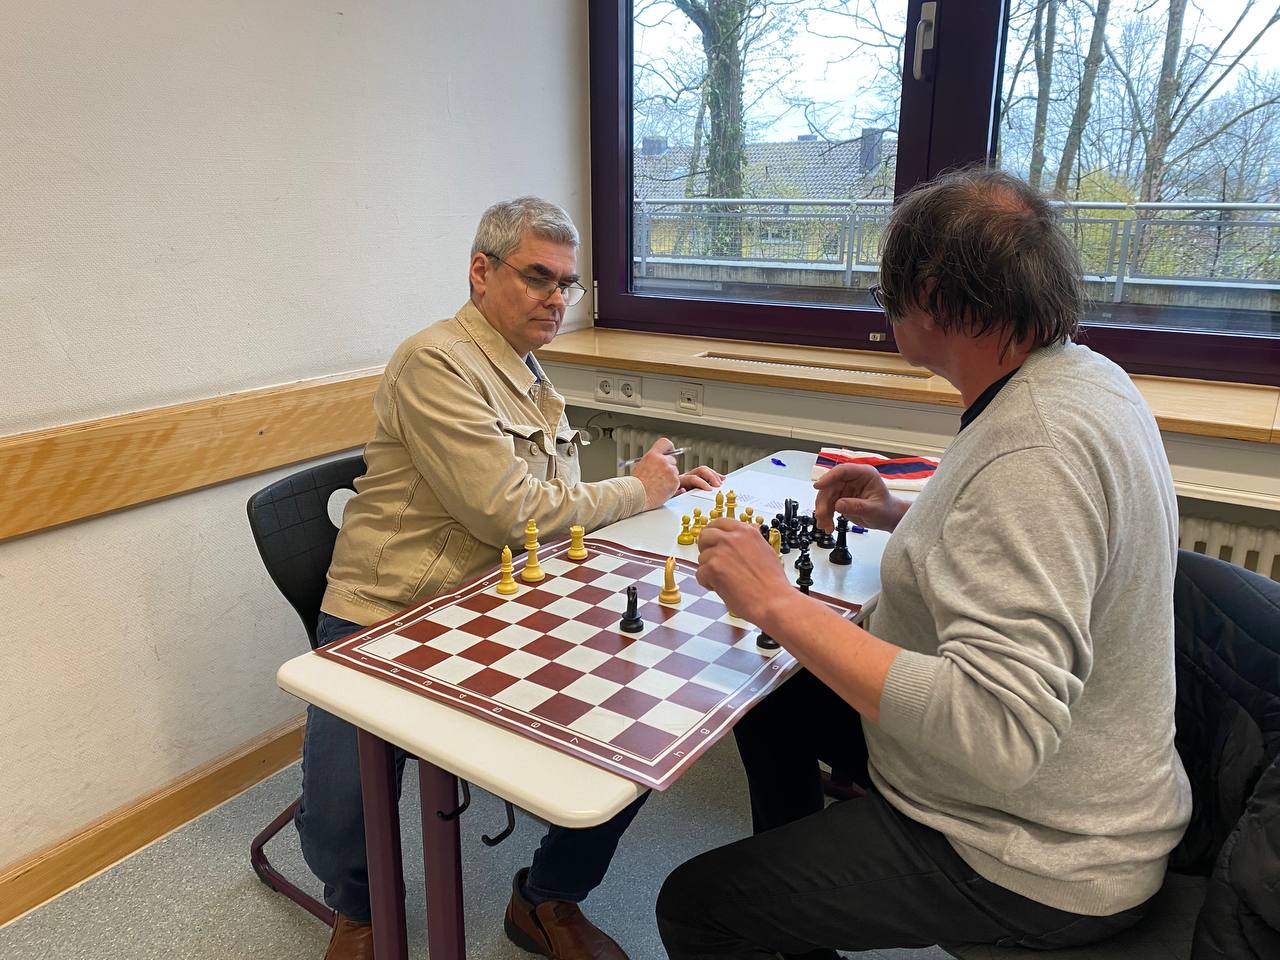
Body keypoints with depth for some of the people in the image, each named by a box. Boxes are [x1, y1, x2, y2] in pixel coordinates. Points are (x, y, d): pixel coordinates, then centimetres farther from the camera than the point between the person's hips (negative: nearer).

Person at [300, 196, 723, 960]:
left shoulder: (531, 378, 15)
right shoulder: (437, 363, -13)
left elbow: (561, 505, 20)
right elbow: (509, 511, -21)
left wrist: (670, 483, 5)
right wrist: (635, 491, -8)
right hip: (385, 623, -6)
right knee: (341, 817, -21)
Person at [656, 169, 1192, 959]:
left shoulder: (1036, 449, -32)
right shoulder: (1080, 376, -1)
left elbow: (997, 732, -39)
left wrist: (778, 605, -35)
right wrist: (909, 517, 5)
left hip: (1031, 867, -10)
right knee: (773, 704, 24)